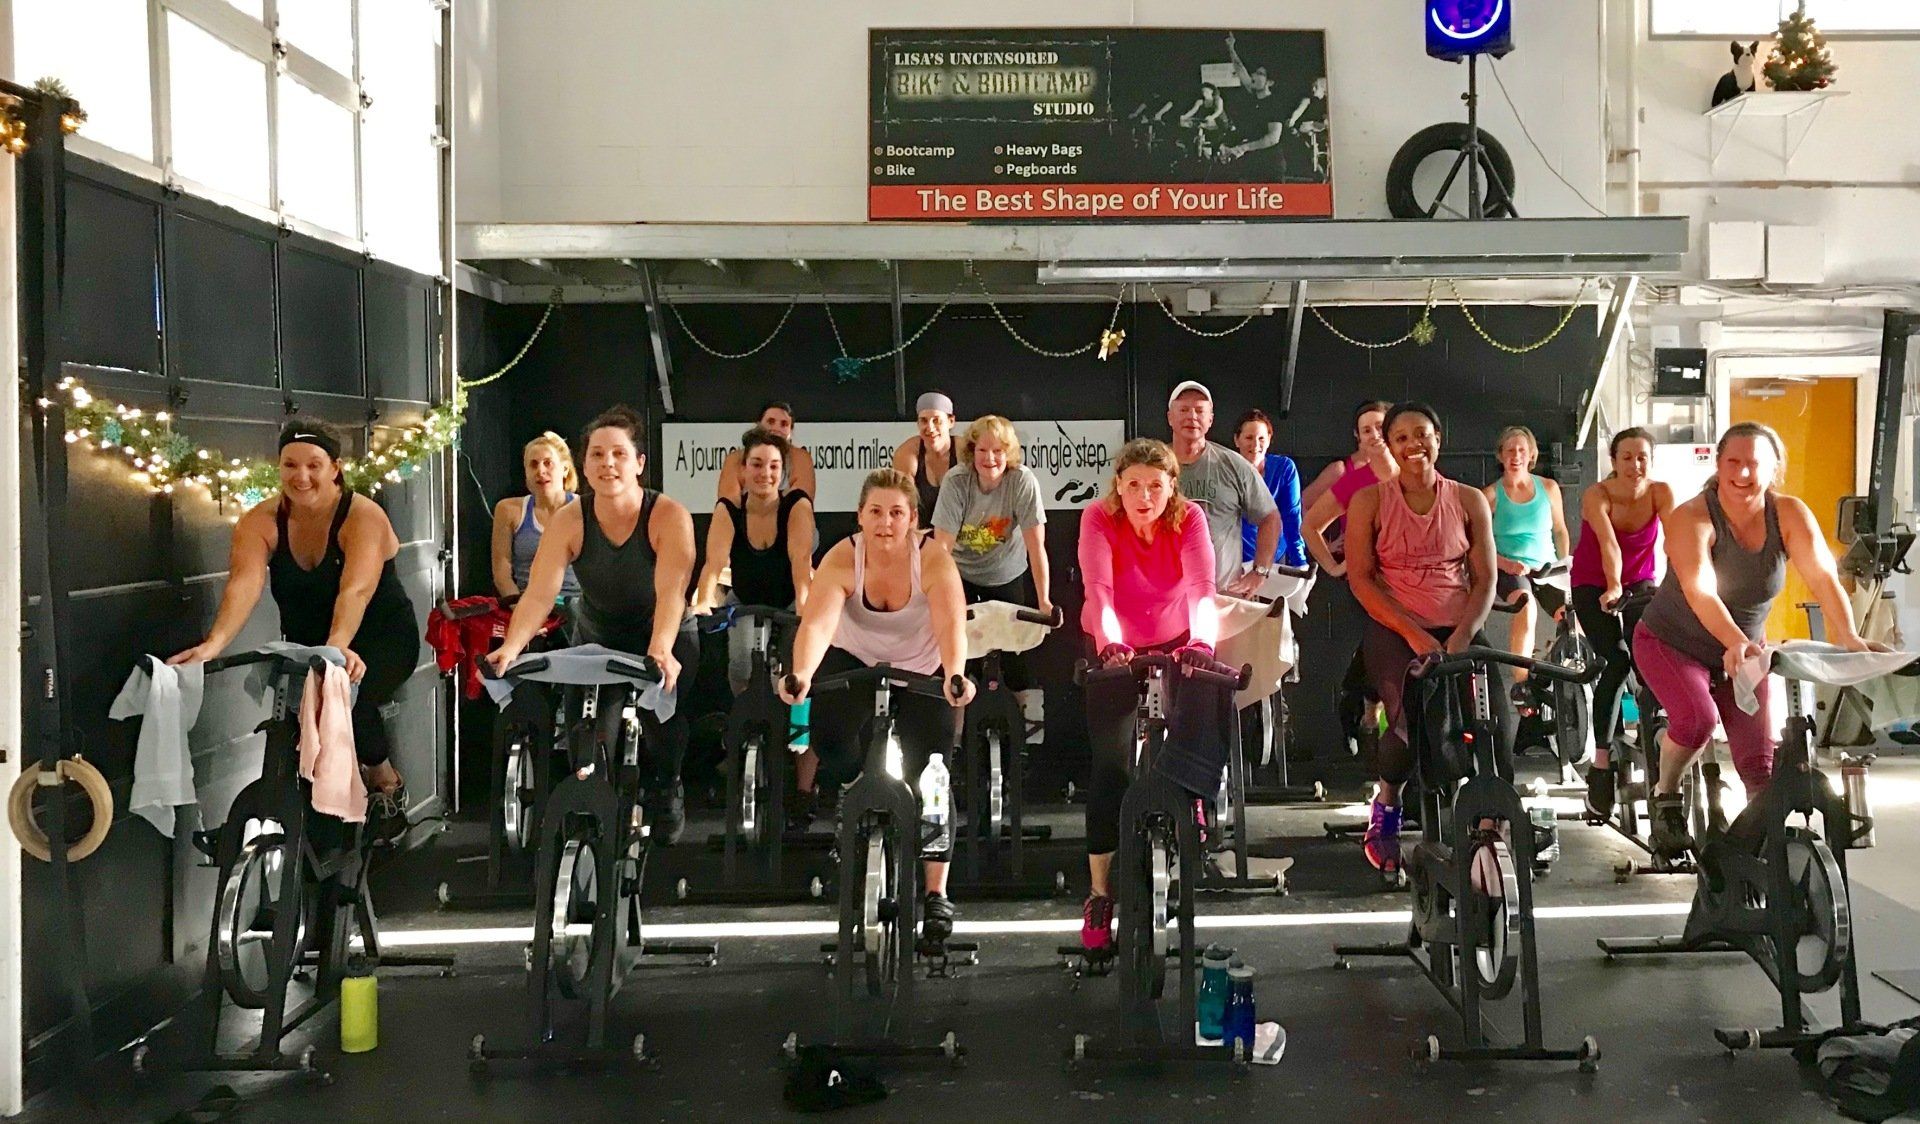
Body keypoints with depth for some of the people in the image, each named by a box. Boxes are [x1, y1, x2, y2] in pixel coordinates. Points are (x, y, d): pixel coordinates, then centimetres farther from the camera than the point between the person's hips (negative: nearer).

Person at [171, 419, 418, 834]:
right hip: (306, 644, 4)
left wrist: (338, 645, -54)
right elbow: (245, 584, -25)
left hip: (381, 639, -3)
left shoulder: (363, 517, -18)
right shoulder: (261, 521, -8)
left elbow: (356, 590, -35)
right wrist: (213, 644, -44)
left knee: (350, 695, -34)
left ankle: (387, 780, -4)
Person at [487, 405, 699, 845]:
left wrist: (660, 650, -53)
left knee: (665, 735, -12)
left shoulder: (669, 516, -23)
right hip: (597, 639, 2)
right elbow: (539, 593, -26)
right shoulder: (570, 520, -18)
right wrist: (512, 647, -44)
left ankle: (666, 797, 22)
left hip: (664, 641, -2)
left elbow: (671, 591, -35)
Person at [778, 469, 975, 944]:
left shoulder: (933, 559, -26)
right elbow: (817, 623, -40)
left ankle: (937, 895, 5)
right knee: (831, 745, -22)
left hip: (924, 672, -1)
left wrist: (955, 676, -60)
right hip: (856, 663, 1)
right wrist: (801, 675, -58)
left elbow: (951, 624, -41)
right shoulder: (843, 559, -25)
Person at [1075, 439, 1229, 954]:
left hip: (1175, 645, 2)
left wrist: (1201, 640, -49)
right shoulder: (1099, 518, -19)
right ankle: (1099, 894, -12)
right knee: (1110, 761, -15)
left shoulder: (1189, 518, -15)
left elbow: (1202, 587, -29)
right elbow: (1098, 588, -33)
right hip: (1114, 650, -2)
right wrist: (1109, 641, -52)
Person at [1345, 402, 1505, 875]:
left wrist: (1461, 637, -13)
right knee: (1414, 722, -27)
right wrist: (1413, 634, -14)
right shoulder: (1369, 501, 3)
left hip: (1459, 631, 2)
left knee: (1498, 721, -22)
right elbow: (1360, 579, -3)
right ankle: (1386, 802, 5)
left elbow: (1485, 580, 5)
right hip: (1393, 630, -2)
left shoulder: (1469, 501, 8)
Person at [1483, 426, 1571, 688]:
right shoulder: (1490, 495, 2)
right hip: (1508, 571, -3)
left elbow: (1560, 531, 21)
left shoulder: (1548, 488, 11)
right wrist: (1506, 564, -15)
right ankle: (1521, 681, -36)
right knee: (1526, 604, -37)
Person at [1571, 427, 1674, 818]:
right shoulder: (1596, 496, -20)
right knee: (1617, 660, -22)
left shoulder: (1661, 493, -13)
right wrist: (1613, 587, -48)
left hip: (1640, 583, 3)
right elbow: (1609, 544, -34)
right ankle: (1601, 763, -16)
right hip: (1593, 587, -3)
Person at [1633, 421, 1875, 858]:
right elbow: (1700, 592, -40)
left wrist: (1847, 636, -43)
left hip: (1745, 650, 4)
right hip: (1670, 642, -4)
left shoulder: (1790, 515, -14)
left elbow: (1823, 577, -26)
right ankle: (1665, 798, -4)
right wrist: (1736, 642, -56)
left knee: (1759, 762, -5)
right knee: (1697, 718, -29)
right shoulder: (1692, 518, -25)